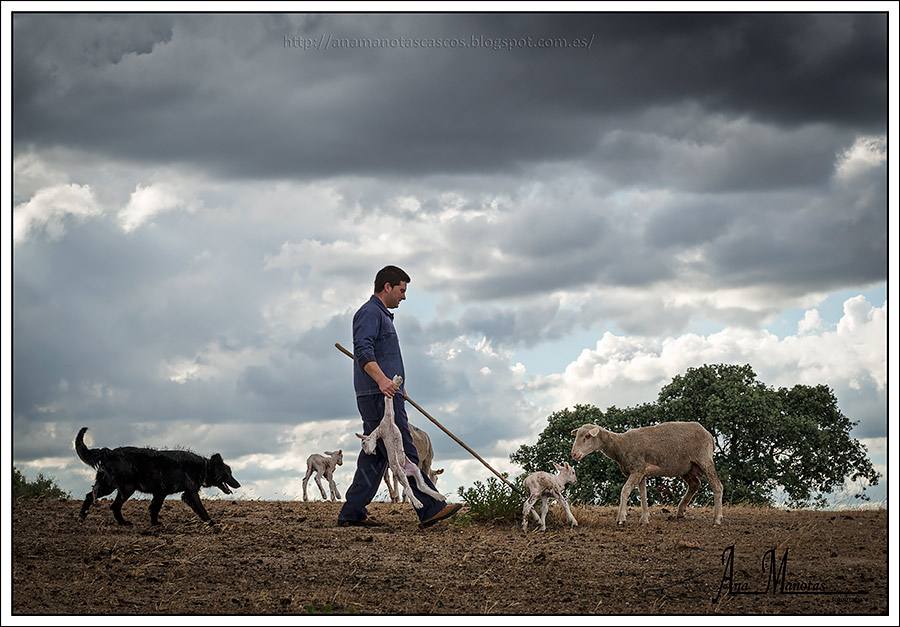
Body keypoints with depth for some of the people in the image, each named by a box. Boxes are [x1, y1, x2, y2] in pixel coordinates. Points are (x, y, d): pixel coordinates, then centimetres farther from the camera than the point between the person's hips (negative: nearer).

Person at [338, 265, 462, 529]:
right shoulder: (370, 313, -8)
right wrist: (381, 379, -35)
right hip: (379, 397, -11)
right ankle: (430, 509, -14)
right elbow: (363, 351, -23)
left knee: (374, 456, 8)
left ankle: (352, 513, 7)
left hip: (385, 394, 11)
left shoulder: (381, 315, 26)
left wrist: (397, 386, 44)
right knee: (404, 454, -11)